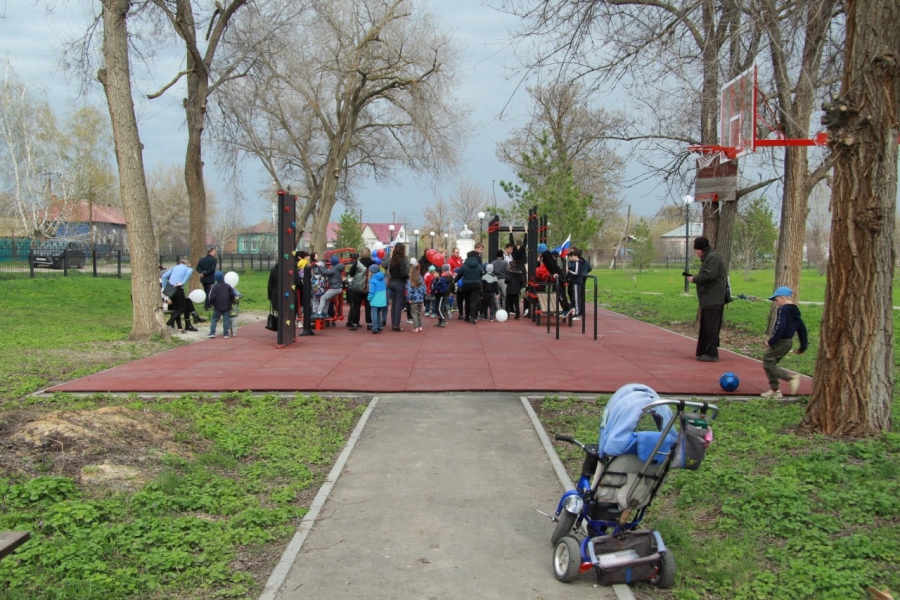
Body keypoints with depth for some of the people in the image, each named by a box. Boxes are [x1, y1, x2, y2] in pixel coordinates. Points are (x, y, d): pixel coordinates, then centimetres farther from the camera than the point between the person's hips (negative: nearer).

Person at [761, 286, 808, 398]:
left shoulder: (783, 310, -14)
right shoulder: (795, 311, 14)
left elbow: (780, 327, -25)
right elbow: (802, 328, 16)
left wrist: (771, 341, -20)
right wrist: (803, 346, 20)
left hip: (780, 342, -10)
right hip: (789, 342, 10)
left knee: (768, 364, -5)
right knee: (770, 364, 15)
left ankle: (791, 377, -15)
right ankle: (775, 390, 15)